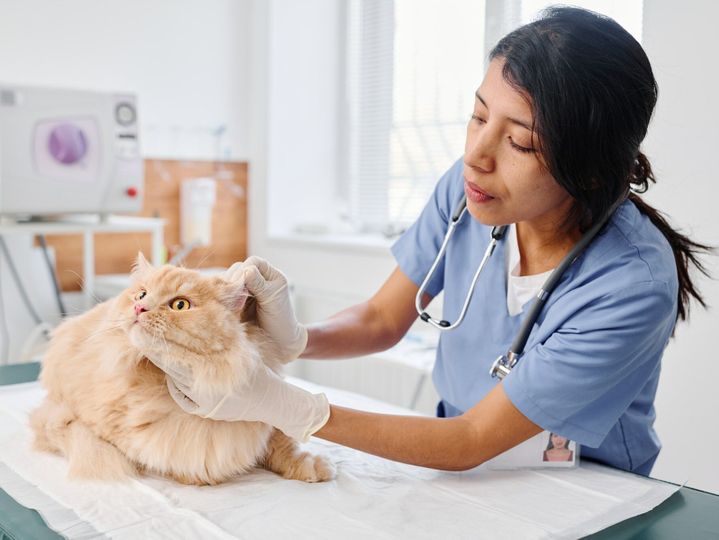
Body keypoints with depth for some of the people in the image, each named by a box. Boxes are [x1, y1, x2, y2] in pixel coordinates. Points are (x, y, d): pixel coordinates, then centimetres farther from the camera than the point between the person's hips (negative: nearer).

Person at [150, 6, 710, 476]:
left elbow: (471, 442, -22)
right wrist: (293, 338, -22)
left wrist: (280, 404, -28)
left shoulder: (633, 285, -26)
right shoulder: (468, 187, -12)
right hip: (464, 471, 4)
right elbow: (382, 319, -1)